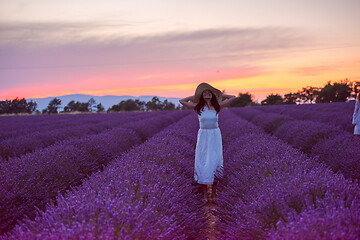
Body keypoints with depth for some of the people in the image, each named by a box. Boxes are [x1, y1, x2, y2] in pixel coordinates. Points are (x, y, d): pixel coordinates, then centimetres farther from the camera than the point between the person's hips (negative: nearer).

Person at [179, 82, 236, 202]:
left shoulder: (217, 106, 0)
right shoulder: (198, 107, -1)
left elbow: (233, 97, 3)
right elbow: (182, 101, 1)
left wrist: (219, 95, 7)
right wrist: (195, 96, 5)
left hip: (215, 136, 1)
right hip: (203, 136, 0)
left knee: (215, 161, 0)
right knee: (203, 162, 1)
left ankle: (213, 190, 9)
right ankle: (205, 192, 9)